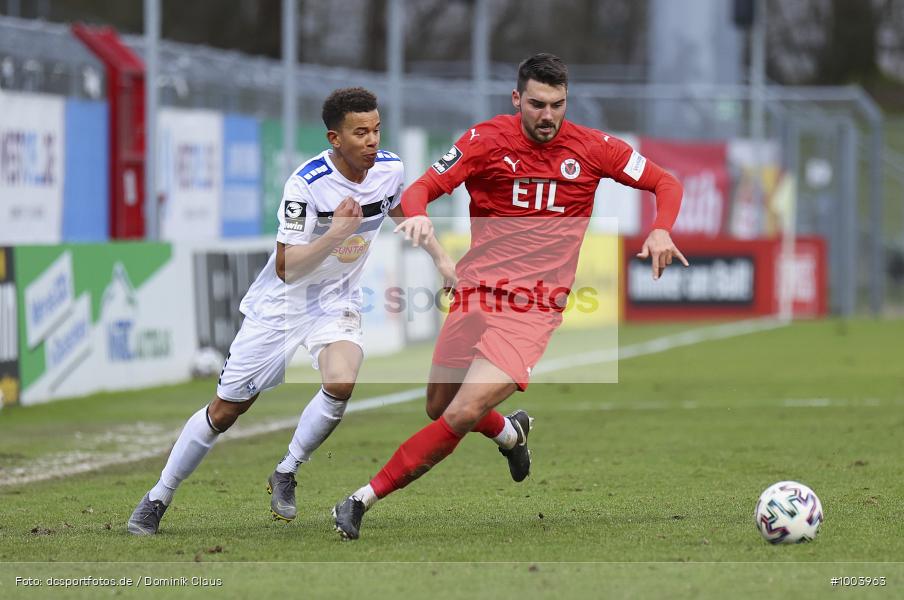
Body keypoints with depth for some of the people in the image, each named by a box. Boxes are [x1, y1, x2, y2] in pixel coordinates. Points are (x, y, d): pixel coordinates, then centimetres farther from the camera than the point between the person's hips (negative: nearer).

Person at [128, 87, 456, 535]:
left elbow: (402, 211, 16)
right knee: (225, 410, 2)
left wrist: (441, 258, 11)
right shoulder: (307, 183, -26)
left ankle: (285, 475, -4)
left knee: (341, 383, -28)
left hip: (337, 302, 3)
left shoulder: (390, 169, -9)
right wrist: (337, 233, -37)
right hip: (280, 302, -3)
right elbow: (287, 268, -26)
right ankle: (157, 500, 19)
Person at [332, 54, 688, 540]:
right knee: (440, 409, 14)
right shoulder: (486, 140, -3)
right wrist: (417, 214, -33)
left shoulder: (593, 148, 0)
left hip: (534, 308, -2)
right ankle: (511, 432, 48)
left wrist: (661, 231, -9)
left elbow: (666, 183, 11)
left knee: (461, 416, -18)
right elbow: (421, 189, -10)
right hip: (476, 293, 2)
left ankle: (363, 500, -9)